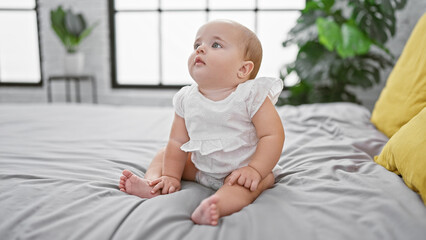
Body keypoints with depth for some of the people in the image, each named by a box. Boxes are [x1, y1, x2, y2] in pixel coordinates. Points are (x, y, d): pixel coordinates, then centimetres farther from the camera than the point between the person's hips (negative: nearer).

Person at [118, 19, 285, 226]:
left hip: (242, 168, -5)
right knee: (165, 154, 8)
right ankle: (151, 183, -12)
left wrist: (255, 170, -31)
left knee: (245, 183, -36)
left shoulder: (252, 96, -21)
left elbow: (273, 135, -23)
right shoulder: (186, 99, -7)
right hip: (200, 167, 6)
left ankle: (218, 203, -60)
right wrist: (170, 176, -4)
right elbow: (177, 141, -2)